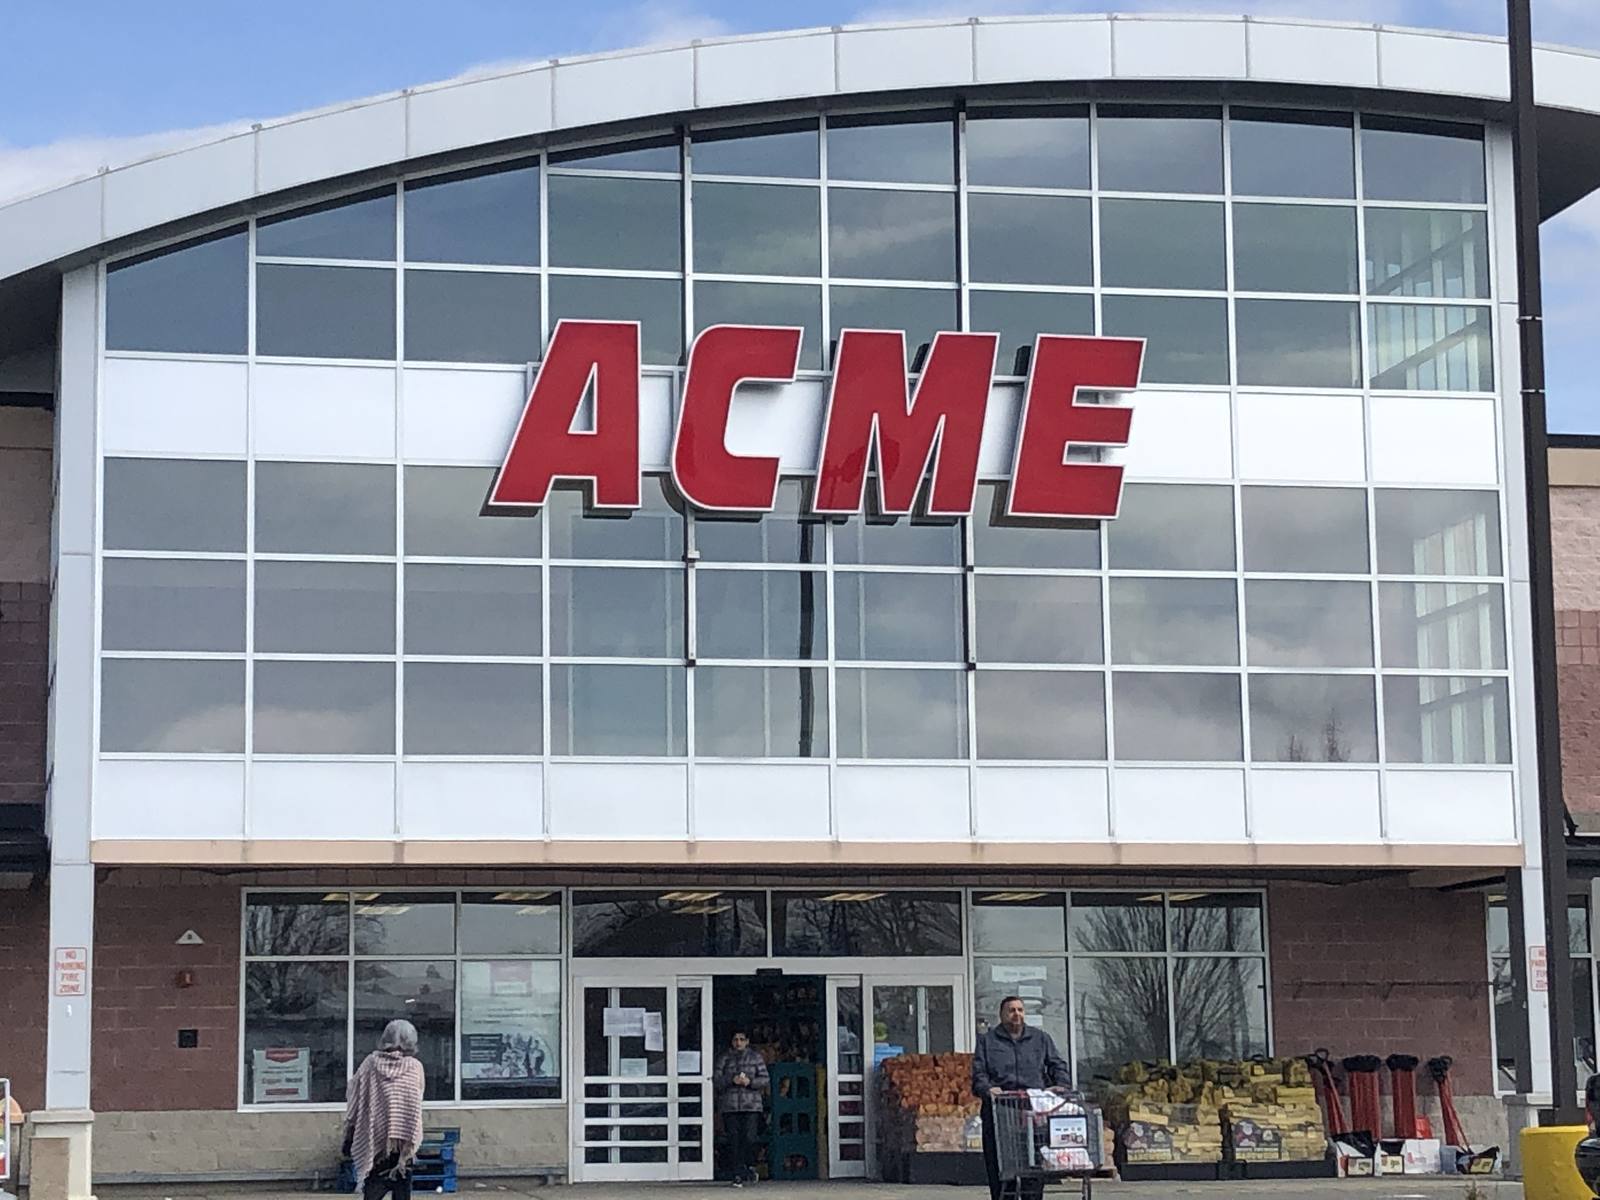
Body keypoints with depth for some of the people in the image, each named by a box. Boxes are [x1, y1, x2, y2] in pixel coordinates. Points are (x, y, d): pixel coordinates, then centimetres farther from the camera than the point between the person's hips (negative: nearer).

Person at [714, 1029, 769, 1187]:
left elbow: (764, 1079, 7)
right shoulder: (723, 1058, 11)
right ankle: (738, 1175, 1)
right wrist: (731, 1080, -14)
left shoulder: (755, 1057, 11)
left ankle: (751, 1166, 14)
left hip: (751, 1104, -1)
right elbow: (717, 1081, 4)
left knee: (749, 1137, -11)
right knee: (734, 1140, -4)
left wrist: (750, 1082, -12)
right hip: (730, 1106, 1)